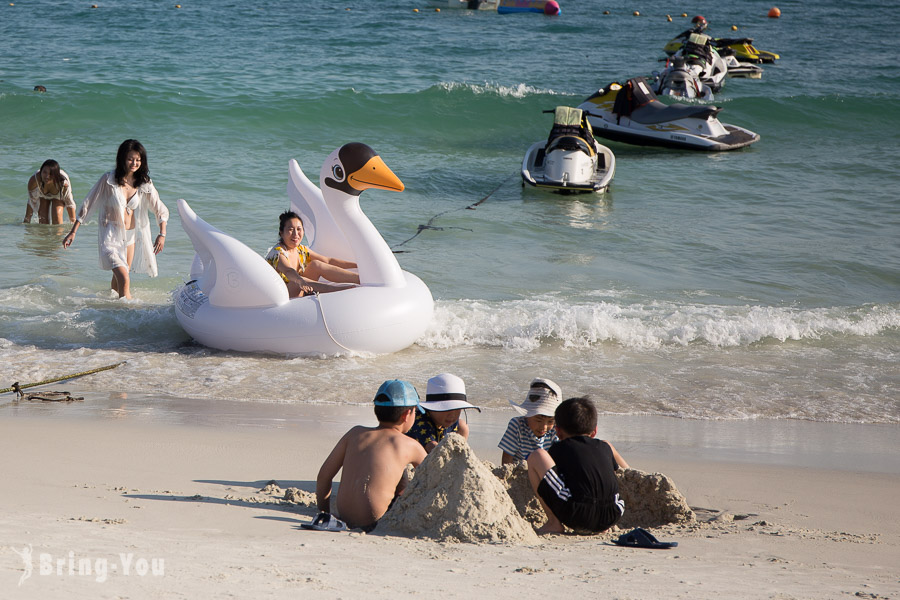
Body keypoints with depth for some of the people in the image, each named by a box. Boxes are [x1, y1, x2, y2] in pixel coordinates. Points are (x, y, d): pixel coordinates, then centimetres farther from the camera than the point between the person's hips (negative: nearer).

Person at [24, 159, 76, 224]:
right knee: (43, 221, -7)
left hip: (58, 195, -1)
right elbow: (31, 202, -22)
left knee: (57, 215, -20)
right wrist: (26, 221, -13)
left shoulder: (63, 183, -43)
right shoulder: (33, 180, -41)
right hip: (42, 195, 1)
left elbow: (70, 204, -25)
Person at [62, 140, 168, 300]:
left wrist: (162, 234, -10)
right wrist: (73, 232, -5)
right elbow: (87, 205, -4)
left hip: (130, 235, 5)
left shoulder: (144, 184, 1)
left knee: (118, 278, 16)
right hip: (110, 235, -5)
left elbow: (161, 210, 6)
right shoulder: (108, 180, -10)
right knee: (124, 280, -21)